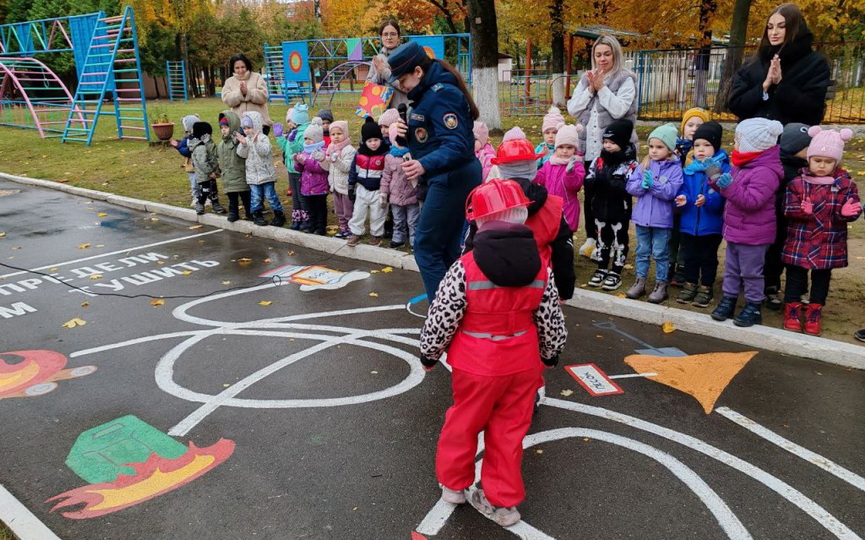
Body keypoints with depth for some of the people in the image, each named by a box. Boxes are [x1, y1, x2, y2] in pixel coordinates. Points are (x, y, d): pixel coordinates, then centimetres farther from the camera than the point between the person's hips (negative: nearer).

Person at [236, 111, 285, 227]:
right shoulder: (245, 139, 9)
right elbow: (242, 154, 0)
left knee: (270, 195, 0)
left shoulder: (263, 138, -7)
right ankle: (257, 214, 16)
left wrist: (256, 142, -34)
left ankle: (279, 214, 11)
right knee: (255, 196, 4)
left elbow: (265, 151, -22)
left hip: (266, 173, -4)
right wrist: (243, 144, -16)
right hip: (252, 174, 4)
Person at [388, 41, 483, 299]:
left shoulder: (442, 94, -18)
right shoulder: (428, 93, 13)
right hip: (448, 180, 10)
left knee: (426, 248, -7)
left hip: (453, 180, -10)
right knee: (446, 249, 16)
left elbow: (457, 145, -26)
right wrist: (406, 132, -2)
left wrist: (425, 165, -41)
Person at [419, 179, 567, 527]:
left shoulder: (466, 268, -22)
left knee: (464, 423, 20)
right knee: (509, 430, 17)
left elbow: (442, 319, -15)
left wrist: (429, 354, 3)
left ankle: (453, 482, 41)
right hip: (524, 363, 3)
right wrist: (550, 355, 19)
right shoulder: (540, 267, -8)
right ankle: (502, 501, 30)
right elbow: (551, 321, 0)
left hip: (478, 365, -3)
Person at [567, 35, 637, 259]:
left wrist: (602, 87, -13)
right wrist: (590, 89, -7)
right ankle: (591, 238, 24)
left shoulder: (626, 80, -2)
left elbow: (619, 110, -17)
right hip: (589, 147, 5)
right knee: (589, 194, 11)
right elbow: (573, 109, 3)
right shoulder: (586, 79, 12)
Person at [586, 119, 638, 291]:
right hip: (600, 208, 5)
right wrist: (596, 181, -23)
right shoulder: (599, 160, 2)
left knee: (620, 241, 8)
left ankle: (616, 274, 19)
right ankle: (602, 269, 31)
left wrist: (607, 181, -30)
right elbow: (588, 182, 0)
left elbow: (629, 188, -24)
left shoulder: (630, 164, -14)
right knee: (602, 239, 17)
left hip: (620, 211, -5)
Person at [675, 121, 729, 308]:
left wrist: (708, 200, -34)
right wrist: (682, 198, -19)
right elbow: (683, 189, 3)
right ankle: (690, 285, 32)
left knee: (708, 258, 11)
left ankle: (706, 288, 25)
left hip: (711, 225, -4)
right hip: (689, 223, 4)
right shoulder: (689, 169, 2)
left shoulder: (723, 169, -11)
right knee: (690, 256, 16)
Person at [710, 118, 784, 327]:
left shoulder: (764, 172, -22)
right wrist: (717, 179, 2)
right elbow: (733, 191, 20)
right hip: (734, 230, 9)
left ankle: (753, 307, 15)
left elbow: (752, 201, -28)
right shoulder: (741, 166, 8)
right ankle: (728, 300, 28)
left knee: (751, 272, 3)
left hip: (753, 236, -9)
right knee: (731, 268, 17)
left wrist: (730, 187, -35)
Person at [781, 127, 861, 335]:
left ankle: (814, 313, 29)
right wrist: (802, 210, -32)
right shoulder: (797, 182, -7)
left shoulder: (846, 184, -3)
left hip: (829, 245, 2)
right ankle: (792, 310, 26)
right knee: (795, 277, 10)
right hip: (799, 242, -1)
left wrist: (846, 212, -24)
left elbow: (853, 210, -1)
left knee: (822, 279, 14)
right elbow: (787, 208, -12)